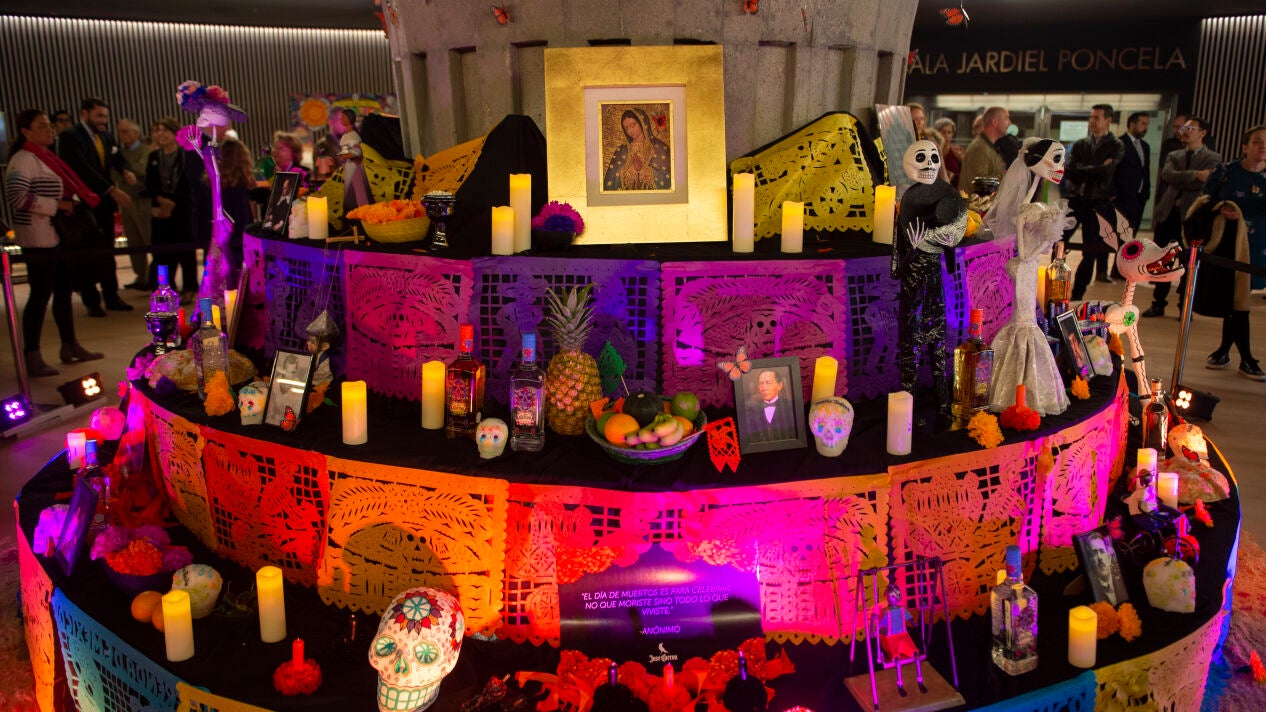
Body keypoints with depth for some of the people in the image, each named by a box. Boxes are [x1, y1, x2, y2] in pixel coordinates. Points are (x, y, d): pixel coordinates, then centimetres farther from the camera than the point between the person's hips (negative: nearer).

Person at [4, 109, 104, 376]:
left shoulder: (46, 157, 15)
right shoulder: (23, 159, -12)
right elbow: (17, 197, -23)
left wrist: (73, 204, 9)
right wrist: (57, 205, -18)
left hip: (56, 235, 9)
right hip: (38, 237, -9)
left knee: (64, 289, 13)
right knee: (41, 294, -6)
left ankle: (70, 347, 23)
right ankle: (31, 356, 1)